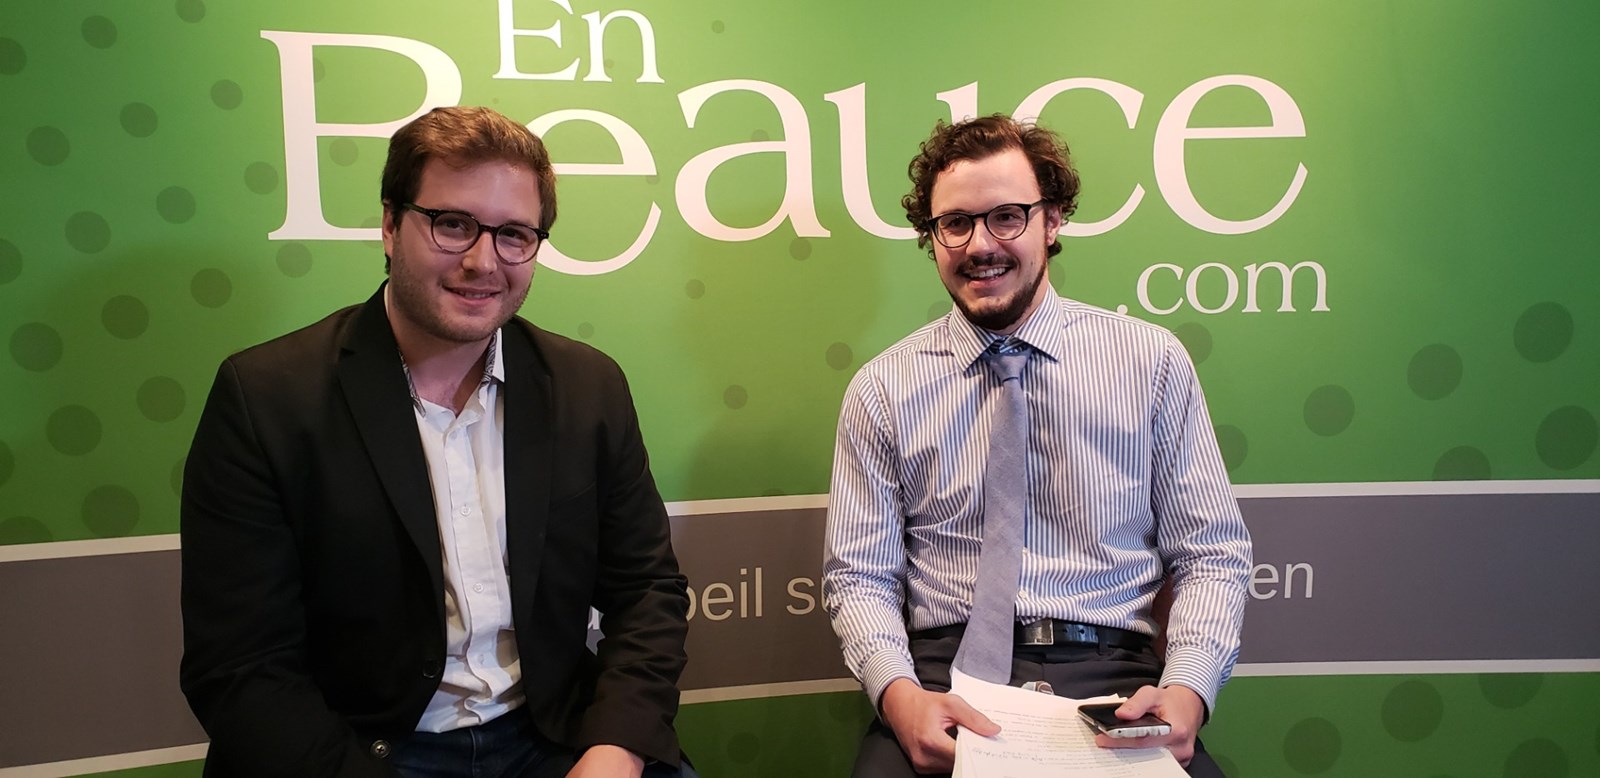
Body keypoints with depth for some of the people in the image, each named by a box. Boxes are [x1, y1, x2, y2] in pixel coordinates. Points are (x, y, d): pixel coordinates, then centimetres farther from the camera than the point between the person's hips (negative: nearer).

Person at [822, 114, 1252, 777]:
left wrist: (1186, 692, -13)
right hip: (944, 673, 0)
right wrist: (900, 695, -16)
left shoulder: (1153, 361, 5)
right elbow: (859, 577, 4)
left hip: (1109, 673, 1)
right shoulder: (881, 390, 5)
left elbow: (1211, 557, 5)